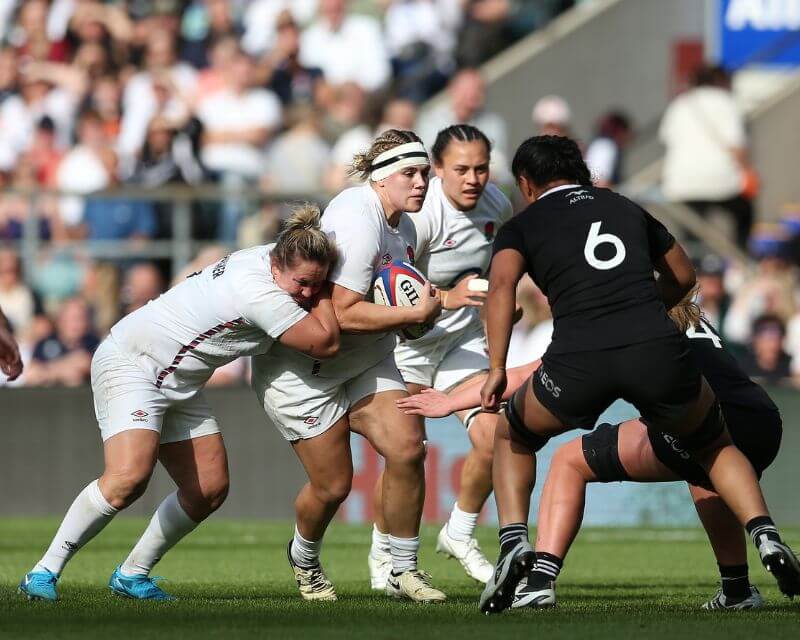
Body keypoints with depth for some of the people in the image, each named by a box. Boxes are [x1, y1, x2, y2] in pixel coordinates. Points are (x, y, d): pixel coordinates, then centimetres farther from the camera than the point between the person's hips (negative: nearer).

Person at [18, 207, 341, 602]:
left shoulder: (273, 256, -1)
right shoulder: (260, 293, -29)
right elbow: (326, 343, -25)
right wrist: (323, 295, -13)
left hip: (179, 386, 10)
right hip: (130, 363, -10)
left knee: (209, 489, 5)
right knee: (129, 477, -28)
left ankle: (132, 574, 20)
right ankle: (44, 572, -19)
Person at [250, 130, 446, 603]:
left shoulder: (403, 226, 6)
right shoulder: (357, 221, -25)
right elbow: (343, 313, -30)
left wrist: (425, 306, 3)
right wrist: (416, 313, -24)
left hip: (366, 363, 8)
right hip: (302, 368, -8)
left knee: (408, 448, -13)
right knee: (333, 485, -4)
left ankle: (404, 571, 0)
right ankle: (304, 559, 30)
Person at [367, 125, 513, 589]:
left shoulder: (498, 206, -5)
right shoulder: (421, 213, -26)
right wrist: (447, 298, -42)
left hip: (464, 336, 5)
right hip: (408, 337, -5)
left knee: (492, 437, -10)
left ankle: (459, 535, 14)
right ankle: (383, 554, 16)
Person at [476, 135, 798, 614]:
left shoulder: (523, 226, 18)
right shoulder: (627, 209, 28)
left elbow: (503, 284, -3)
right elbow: (682, 277, 39)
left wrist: (497, 369, -5)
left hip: (579, 359, -2)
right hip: (659, 350, 2)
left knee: (512, 439, 27)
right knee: (716, 445, 27)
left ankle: (515, 544, 6)